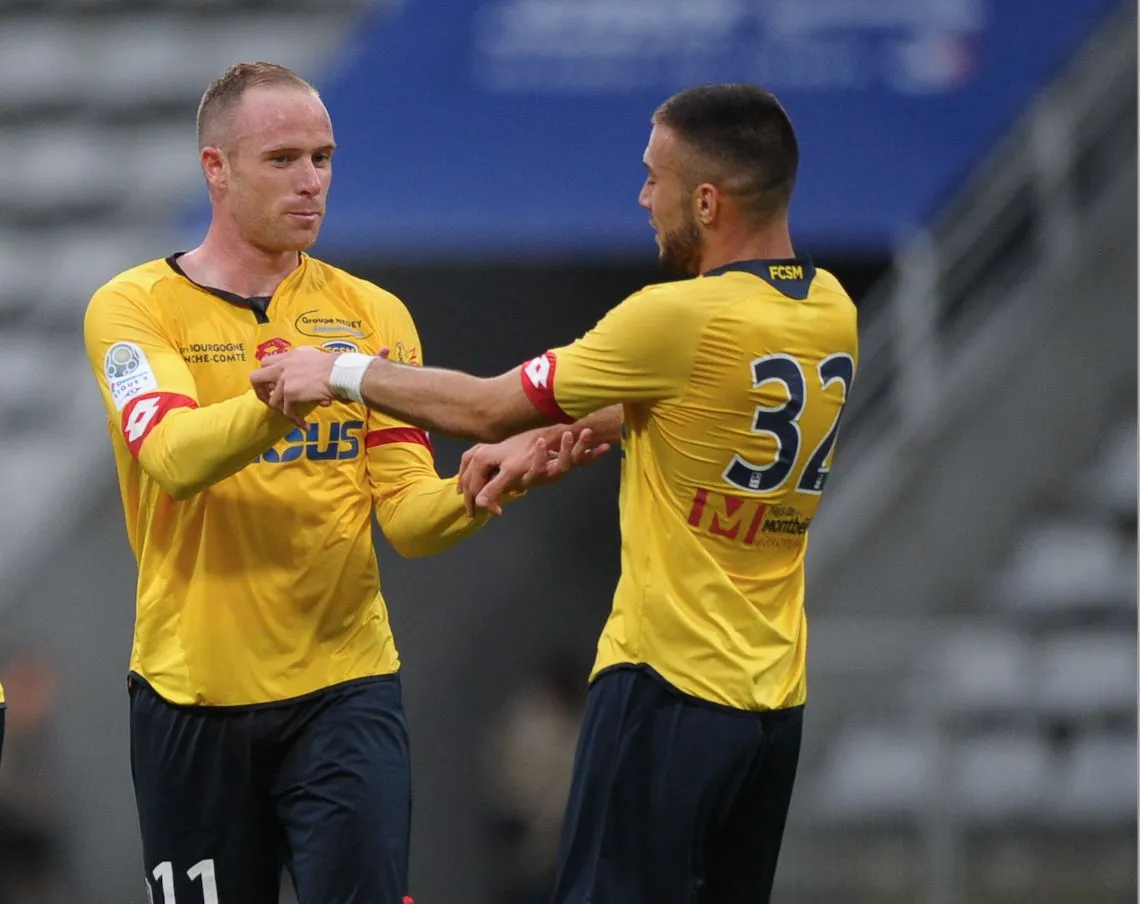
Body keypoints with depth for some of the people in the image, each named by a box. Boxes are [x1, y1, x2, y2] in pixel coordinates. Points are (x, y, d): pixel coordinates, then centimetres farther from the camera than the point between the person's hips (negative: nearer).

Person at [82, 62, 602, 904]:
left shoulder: (372, 314, 7)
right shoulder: (134, 307, -2)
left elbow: (406, 515, 0)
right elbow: (173, 457, -21)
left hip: (344, 686, 1)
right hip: (192, 694, -1)